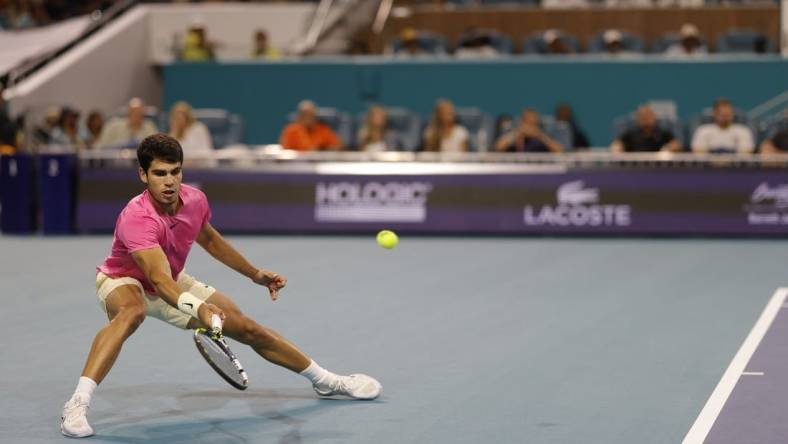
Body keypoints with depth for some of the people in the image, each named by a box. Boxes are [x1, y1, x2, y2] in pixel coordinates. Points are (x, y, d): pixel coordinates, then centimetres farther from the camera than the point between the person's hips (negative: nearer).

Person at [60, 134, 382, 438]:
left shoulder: (194, 200, -17)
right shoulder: (137, 218, -39)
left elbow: (209, 239, 8)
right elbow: (158, 279, -52)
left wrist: (255, 274, 11)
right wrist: (197, 307, -70)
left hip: (173, 283, 6)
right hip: (124, 281, -6)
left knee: (248, 328, 4)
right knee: (133, 312, -43)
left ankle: (327, 382, 23)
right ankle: (76, 406, -47)